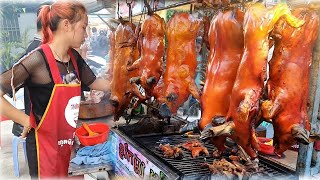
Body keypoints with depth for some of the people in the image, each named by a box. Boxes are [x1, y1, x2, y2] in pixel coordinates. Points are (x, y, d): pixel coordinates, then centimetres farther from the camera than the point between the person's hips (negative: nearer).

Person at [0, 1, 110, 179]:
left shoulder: (74, 57, 1)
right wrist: (27, 121, -16)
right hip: (44, 144, -6)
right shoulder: (38, 59, -21)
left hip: (69, 141, 6)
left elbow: (94, 83, 15)